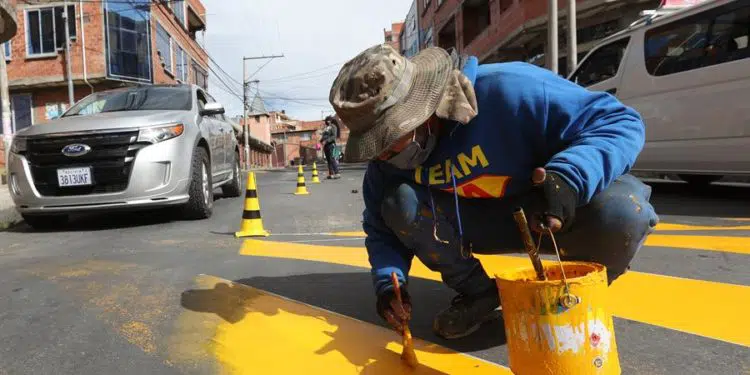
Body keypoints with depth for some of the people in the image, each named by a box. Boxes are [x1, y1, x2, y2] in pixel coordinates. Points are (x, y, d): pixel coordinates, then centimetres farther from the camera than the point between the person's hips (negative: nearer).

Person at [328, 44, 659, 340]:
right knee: (399, 204, -21)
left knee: (622, 212, -36)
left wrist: (569, 177, -45)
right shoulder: (389, 160, -12)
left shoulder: (505, 89, -31)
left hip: (560, 208, -3)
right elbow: (382, 226, -1)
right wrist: (389, 281, -20)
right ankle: (478, 293, 0)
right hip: (484, 222, 4)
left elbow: (620, 121, -26)